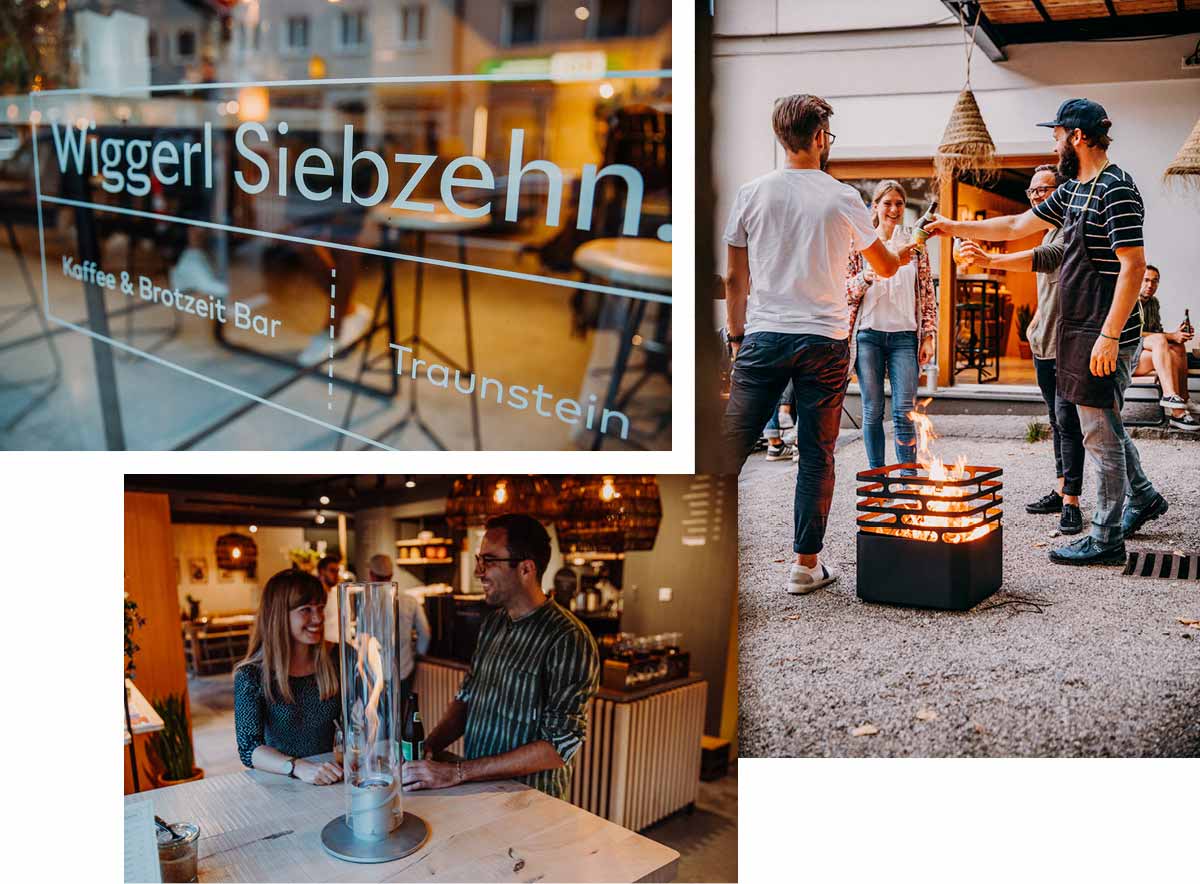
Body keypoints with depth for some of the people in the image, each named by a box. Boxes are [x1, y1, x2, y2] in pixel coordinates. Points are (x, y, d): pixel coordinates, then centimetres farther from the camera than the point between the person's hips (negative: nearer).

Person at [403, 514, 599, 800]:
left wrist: (457, 773, -20)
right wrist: (428, 746, -2)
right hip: (476, 791, 7)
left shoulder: (569, 640, -16)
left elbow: (559, 746, -19)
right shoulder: (494, 622, 9)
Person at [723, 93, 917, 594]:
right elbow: (885, 267, 17)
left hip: (763, 337, 1)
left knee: (732, 444, 3)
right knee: (816, 455, 6)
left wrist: (736, 335, 17)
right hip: (823, 341, -1)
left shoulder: (752, 194, 4)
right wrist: (906, 254, 39)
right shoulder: (842, 199, 2)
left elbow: (736, 280, 6)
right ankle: (806, 564, 12)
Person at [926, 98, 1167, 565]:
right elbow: (1017, 225, 23)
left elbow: (1134, 266, -20)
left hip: (1105, 334, -9)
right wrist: (956, 227, 23)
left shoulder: (1116, 190, -16)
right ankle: (1141, 497, 40)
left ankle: (1106, 537, 7)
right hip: (1080, 329, 9)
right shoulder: (1073, 190, 13)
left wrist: (1109, 335, -23)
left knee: (1100, 430, -3)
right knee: (1104, 423, 21)